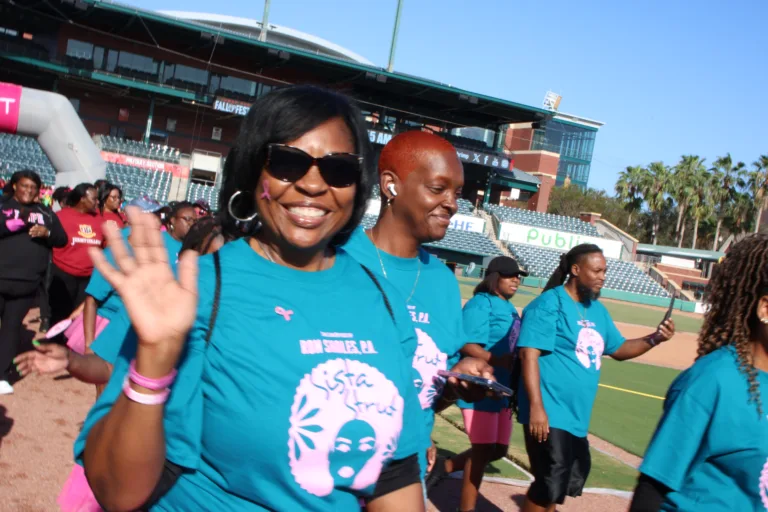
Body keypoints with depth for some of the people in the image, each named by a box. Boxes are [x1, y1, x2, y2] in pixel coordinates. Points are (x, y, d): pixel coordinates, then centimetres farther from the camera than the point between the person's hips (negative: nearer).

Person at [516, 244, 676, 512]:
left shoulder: (598, 310, 12)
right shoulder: (550, 304, -13)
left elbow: (619, 349, 21)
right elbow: (529, 354, -20)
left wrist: (654, 339, 3)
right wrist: (536, 407, -25)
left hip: (577, 416, 9)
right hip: (549, 414, -9)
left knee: (571, 478, 18)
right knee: (551, 482, -6)